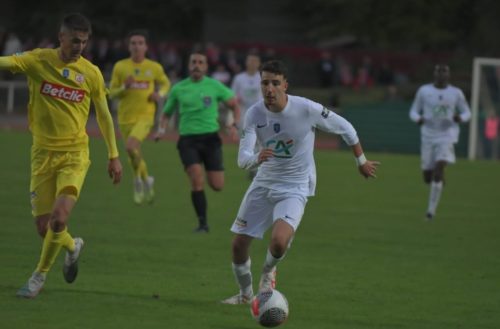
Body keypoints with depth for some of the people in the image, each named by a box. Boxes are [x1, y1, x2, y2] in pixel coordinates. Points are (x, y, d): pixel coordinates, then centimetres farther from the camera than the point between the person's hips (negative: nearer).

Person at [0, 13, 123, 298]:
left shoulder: (91, 73, -1)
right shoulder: (39, 60, -4)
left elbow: (104, 115, 10)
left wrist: (114, 155, 10)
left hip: (74, 154, -1)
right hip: (43, 154, 1)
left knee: (60, 218, -19)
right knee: (43, 226, 3)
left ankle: (40, 275, 4)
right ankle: (73, 246, 38)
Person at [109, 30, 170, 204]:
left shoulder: (154, 68, 0)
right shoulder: (120, 67, 0)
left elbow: (165, 83, 19)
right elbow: (112, 93, 4)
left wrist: (160, 94, -3)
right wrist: (125, 87, -16)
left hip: (145, 116, -3)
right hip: (125, 117, 3)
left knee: (130, 146, -26)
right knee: (134, 153, 11)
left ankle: (139, 179, -2)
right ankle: (146, 179, 39)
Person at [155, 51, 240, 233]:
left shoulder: (214, 86, 4)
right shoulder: (179, 89, 7)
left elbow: (234, 104, 9)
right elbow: (166, 113, 18)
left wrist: (235, 125, -9)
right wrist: (162, 129, -2)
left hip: (210, 137, 0)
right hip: (188, 140, 0)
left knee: (217, 185, -6)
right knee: (196, 179, -20)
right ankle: (203, 223, -10)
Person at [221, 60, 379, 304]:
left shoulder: (307, 109, -19)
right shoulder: (254, 114, -11)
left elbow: (345, 128, -3)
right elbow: (242, 159, -19)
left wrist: (362, 161, 10)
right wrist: (257, 158, -43)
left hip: (295, 188, -4)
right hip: (264, 183, 4)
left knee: (279, 241, -28)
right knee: (239, 244, 2)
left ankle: (268, 271, 8)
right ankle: (245, 294, 31)